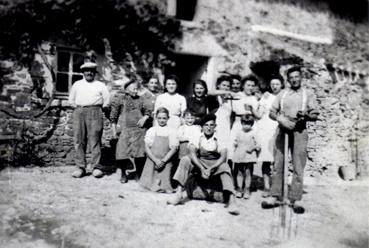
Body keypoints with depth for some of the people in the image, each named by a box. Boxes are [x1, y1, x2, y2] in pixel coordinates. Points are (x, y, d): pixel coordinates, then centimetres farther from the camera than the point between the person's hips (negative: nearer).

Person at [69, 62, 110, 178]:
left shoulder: (101, 85, 11)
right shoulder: (77, 84, 18)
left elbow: (106, 101, 9)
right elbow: (71, 100, 21)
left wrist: (97, 110, 8)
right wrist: (78, 109, 12)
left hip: (95, 113, -2)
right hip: (79, 112, 3)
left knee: (95, 140, -7)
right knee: (79, 140, -2)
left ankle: (96, 167, -4)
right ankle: (80, 167, 2)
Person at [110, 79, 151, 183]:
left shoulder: (140, 100, 8)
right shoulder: (120, 99, 1)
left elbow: (148, 111, 19)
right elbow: (113, 115, 4)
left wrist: (144, 118, -2)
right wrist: (114, 130, 1)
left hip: (139, 129, 2)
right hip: (125, 130, -2)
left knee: (139, 154, 1)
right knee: (122, 153, -3)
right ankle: (123, 174, 18)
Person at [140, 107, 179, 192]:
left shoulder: (172, 131, 1)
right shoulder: (151, 131, 4)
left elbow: (174, 148, -3)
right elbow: (147, 148, 0)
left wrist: (163, 161, -13)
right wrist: (156, 160, -12)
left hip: (166, 163, -1)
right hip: (152, 161, 1)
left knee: (164, 188, -8)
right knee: (148, 184, -4)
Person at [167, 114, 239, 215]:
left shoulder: (219, 140, -9)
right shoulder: (197, 138, -7)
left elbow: (223, 157, -20)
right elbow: (192, 154, -19)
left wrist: (210, 169, -34)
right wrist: (202, 169, -33)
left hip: (215, 165, -1)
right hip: (199, 164, 1)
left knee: (225, 167, -32)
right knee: (185, 160, -24)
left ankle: (231, 200, -39)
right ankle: (179, 194, -27)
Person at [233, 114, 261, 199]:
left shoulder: (253, 133, -1)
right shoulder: (238, 132, 8)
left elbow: (258, 145, 0)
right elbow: (235, 142, 17)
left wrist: (252, 148, -15)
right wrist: (235, 144, -2)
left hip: (249, 155, -2)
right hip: (239, 155, 3)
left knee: (248, 172, -2)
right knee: (240, 172, 7)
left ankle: (247, 189, 11)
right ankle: (240, 189, 19)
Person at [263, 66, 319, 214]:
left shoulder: (308, 95, 11)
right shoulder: (282, 94, 14)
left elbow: (315, 116, 6)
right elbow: (272, 112, 9)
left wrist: (306, 116, -15)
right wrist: (280, 119, -11)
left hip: (299, 131, -1)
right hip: (282, 130, 1)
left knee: (298, 166, -5)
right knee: (278, 164, 0)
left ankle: (296, 199, -1)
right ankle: (275, 196, 5)